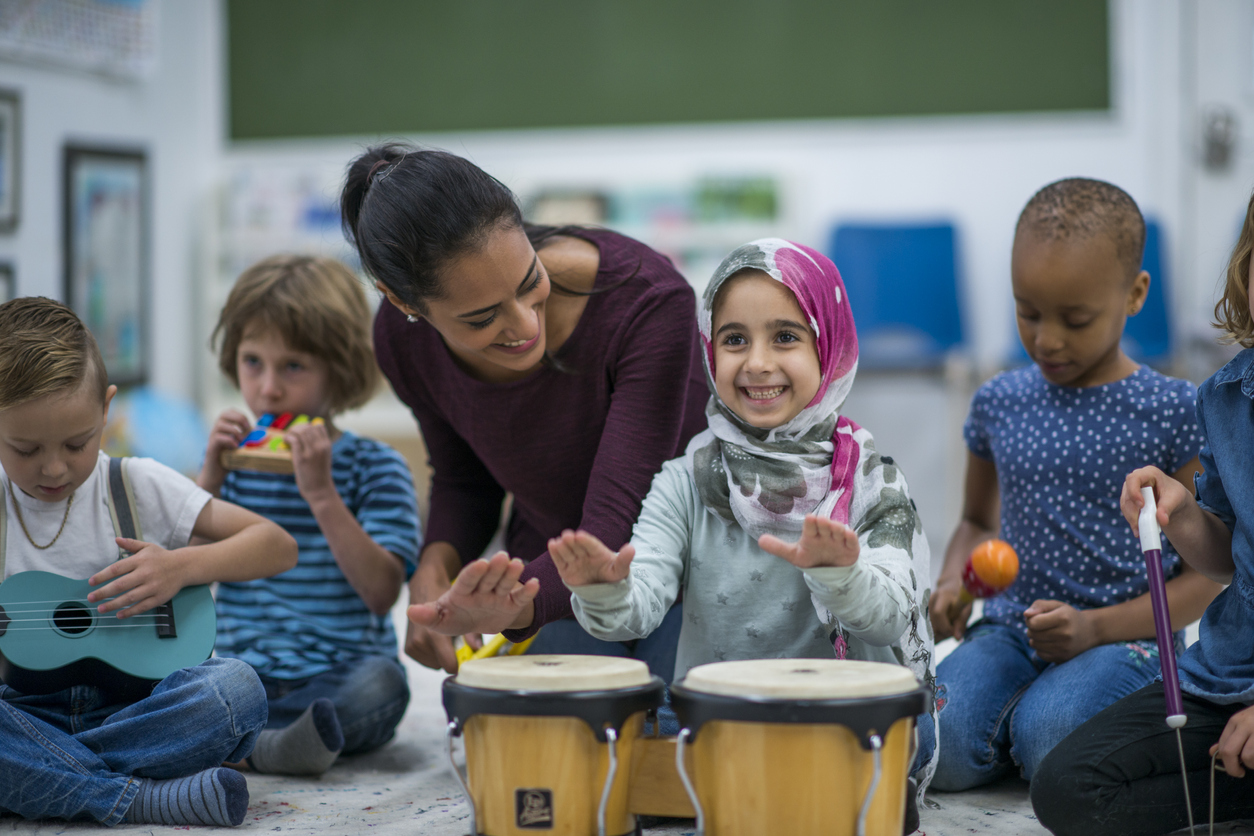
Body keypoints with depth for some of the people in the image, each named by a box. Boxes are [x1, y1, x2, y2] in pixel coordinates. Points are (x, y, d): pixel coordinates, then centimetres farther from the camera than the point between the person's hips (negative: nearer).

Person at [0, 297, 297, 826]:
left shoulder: (139, 487, 6)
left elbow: (278, 547, 6)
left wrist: (183, 567, -10)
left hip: (131, 705, 1)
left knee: (235, 688, -30)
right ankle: (136, 799, -30)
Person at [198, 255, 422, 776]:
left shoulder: (374, 466, -1)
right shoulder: (236, 460, 12)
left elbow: (382, 591, -14)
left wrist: (321, 494, -21)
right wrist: (210, 479, -8)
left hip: (340, 678, -3)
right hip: (245, 678, 3)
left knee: (381, 681, -34)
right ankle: (273, 747, -35)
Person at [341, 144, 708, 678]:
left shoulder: (647, 302, -32)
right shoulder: (405, 341, -18)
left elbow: (613, 529, -35)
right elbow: (463, 477, 3)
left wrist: (511, 609, -54)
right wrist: (435, 569, -19)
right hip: (549, 576, 3)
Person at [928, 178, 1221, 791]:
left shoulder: (1173, 413, -4)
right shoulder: (999, 403, 9)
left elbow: (1207, 570, -2)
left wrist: (1097, 627, -16)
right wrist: (953, 583, 2)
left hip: (1124, 635, -3)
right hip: (1009, 628, 3)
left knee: (1050, 743, -32)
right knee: (937, 748, -25)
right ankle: (1018, 711, 6)